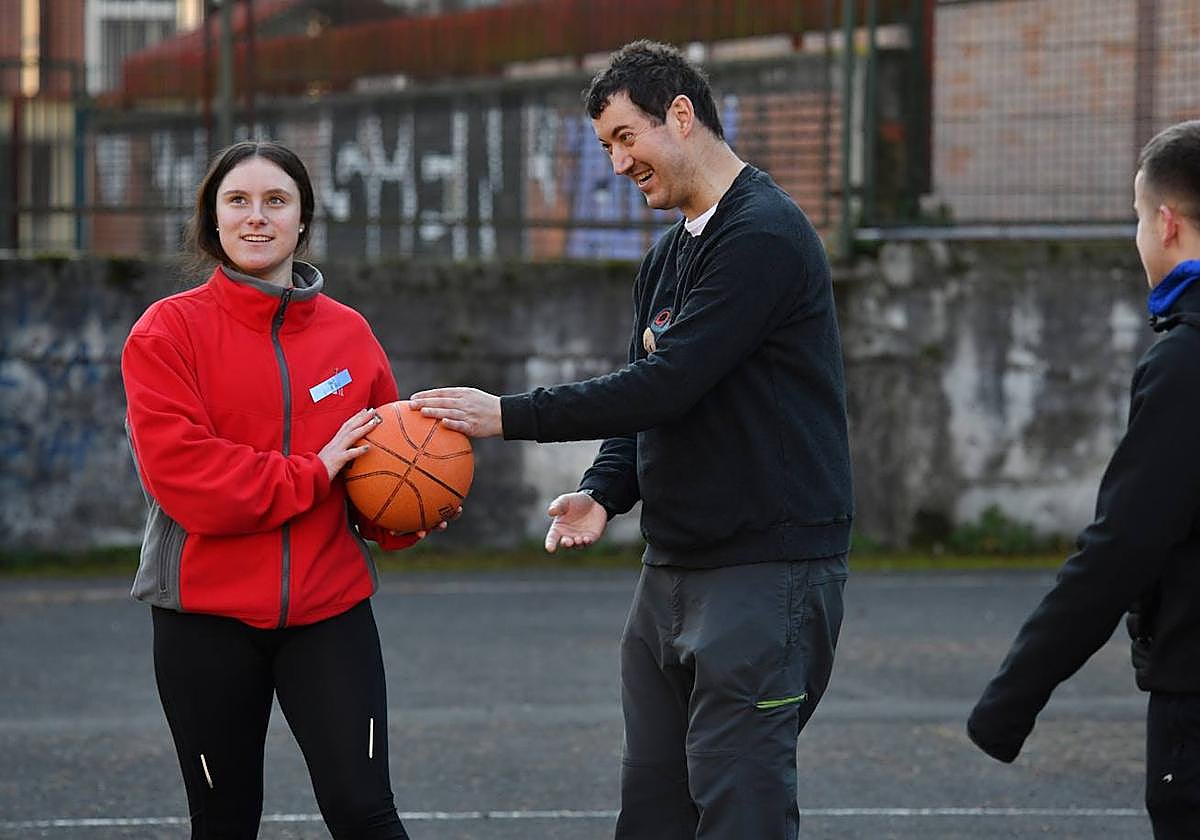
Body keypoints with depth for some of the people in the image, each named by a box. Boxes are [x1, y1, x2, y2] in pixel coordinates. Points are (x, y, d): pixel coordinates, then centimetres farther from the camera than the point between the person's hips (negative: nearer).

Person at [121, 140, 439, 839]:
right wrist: (313, 474, -16)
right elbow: (178, 469, -15)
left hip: (330, 607, 2)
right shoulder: (169, 330, -4)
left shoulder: (348, 333, 7)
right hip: (207, 615, -2)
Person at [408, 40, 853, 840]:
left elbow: (668, 384, -21)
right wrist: (605, 493, -2)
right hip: (674, 567, 9)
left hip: (768, 570, -9)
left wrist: (510, 416, -16)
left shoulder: (763, 236, -15)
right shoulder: (669, 256, 17)